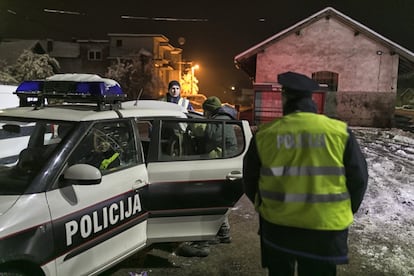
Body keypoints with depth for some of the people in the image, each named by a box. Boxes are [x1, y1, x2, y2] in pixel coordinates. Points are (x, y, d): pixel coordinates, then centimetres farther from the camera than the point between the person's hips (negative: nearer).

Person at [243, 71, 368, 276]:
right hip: (326, 227, 0)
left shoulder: (265, 133, -6)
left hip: (277, 224, 1)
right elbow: (358, 179, -1)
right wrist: (346, 212, 16)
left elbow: (250, 179, 4)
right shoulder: (340, 131, -8)